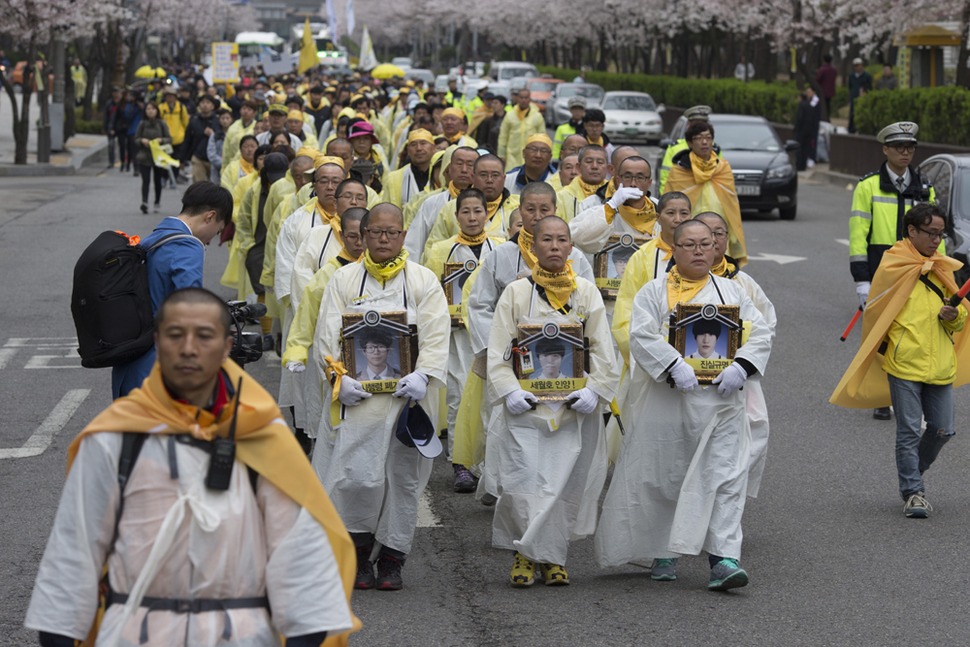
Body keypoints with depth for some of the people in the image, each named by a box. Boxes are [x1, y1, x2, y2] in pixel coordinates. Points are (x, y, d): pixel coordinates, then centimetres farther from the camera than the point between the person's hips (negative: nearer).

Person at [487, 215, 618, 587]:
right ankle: (525, 553, 8)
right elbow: (498, 351, 2)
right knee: (524, 480, -7)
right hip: (525, 404, -1)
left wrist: (594, 389, -8)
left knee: (565, 483, 0)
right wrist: (509, 391, -12)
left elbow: (602, 350, 6)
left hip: (573, 406, 1)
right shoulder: (516, 292, 5)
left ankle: (551, 556, 13)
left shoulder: (586, 292, 9)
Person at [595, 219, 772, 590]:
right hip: (666, 403, -1)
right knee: (664, 477, 7)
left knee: (724, 476, -9)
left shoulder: (731, 291, 14)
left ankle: (723, 558, -14)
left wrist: (741, 367, -13)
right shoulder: (654, 292, 6)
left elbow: (760, 335, 6)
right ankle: (663, 553, 24)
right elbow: (641, 336, -9)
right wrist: (675, 367, -23)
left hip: (720, 401, 1)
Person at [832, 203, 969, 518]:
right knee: (909, 431, -3)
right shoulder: (893, 266, -4)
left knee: (942, 429, 7)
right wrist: (876, 350, 3)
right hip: (904, 363, -5)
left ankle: (911, 476, 29)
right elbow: (875, 312, 2)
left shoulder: (943, 267, 12)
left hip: (940, 365, 5)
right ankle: (913, 492, 6)